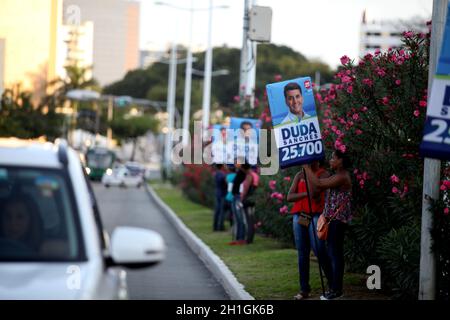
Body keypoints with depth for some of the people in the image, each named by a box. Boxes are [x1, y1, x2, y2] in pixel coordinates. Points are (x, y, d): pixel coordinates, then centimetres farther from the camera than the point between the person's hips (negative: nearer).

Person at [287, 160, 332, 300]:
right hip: (299, 215, 4)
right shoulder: (299, 175, 16)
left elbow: (314, 191, -14)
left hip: (315, 215, -4)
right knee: (302, 253, 2)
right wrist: (307, 194, -10)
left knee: (319, 251, -11)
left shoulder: (324, 174, 2)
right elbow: (289, 197, 6)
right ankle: (304, 289, 4)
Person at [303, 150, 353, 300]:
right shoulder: (340, 175, 16)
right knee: (334, 253, 14)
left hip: (337, 219, -11)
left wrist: (306, 167, -15)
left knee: (335, 253, -8)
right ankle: (335, 288, 20)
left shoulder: (341, 177, -17)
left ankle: (336, 289, -5)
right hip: (334, 219, 11)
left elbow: (318, 183, -23)